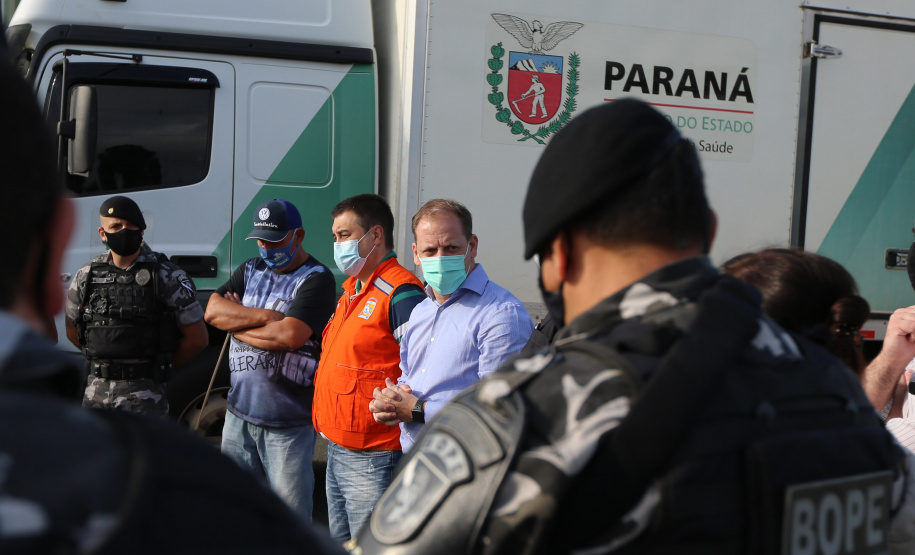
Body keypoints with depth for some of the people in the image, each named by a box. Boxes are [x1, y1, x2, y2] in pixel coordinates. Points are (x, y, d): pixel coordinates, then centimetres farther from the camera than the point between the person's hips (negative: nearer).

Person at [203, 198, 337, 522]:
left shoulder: (316, 279, -9)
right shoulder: (250, 271, 13)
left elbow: (290, 335, -22)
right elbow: (212, 310, -1)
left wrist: (236, 322, -8)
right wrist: (265, 316, -12)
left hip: (289, 425, -6)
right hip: (239, 414, 6)